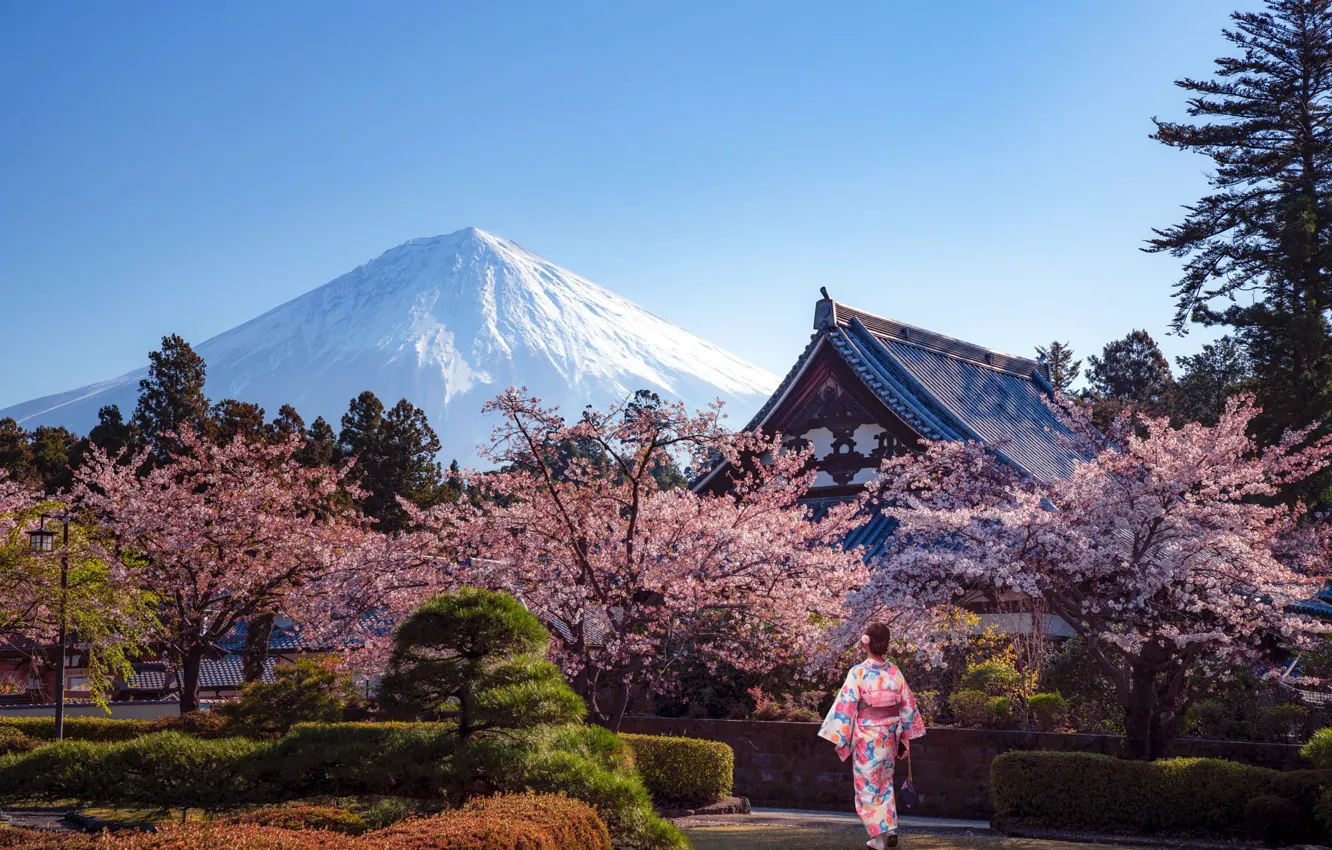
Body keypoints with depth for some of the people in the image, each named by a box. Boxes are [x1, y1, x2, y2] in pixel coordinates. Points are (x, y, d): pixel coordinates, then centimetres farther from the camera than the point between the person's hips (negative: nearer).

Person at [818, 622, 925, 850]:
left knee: (868, 785, 8)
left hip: (867, 737, -4)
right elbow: (907, 706, 4)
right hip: (889, 735, 5)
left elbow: (846, 706, -15)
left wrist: (840, 739, -7)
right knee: (885, 781, 21)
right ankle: (890, 828, 14)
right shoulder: (895, 672, -2)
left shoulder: (858, 673, -16)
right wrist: (904, 738, 13)